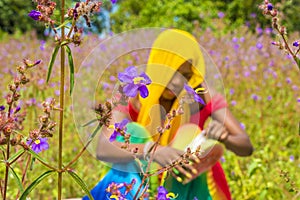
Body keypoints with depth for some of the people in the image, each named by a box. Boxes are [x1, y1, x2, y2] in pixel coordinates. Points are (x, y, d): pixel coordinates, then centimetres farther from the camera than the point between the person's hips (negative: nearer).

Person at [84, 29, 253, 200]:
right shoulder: (132, 97, -20)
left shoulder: (203, 95, -18)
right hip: (154, 185, 2)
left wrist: (223, 137, -41)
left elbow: (246, 147, -19)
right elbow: (103, 149, -34)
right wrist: (151, 151, -50)